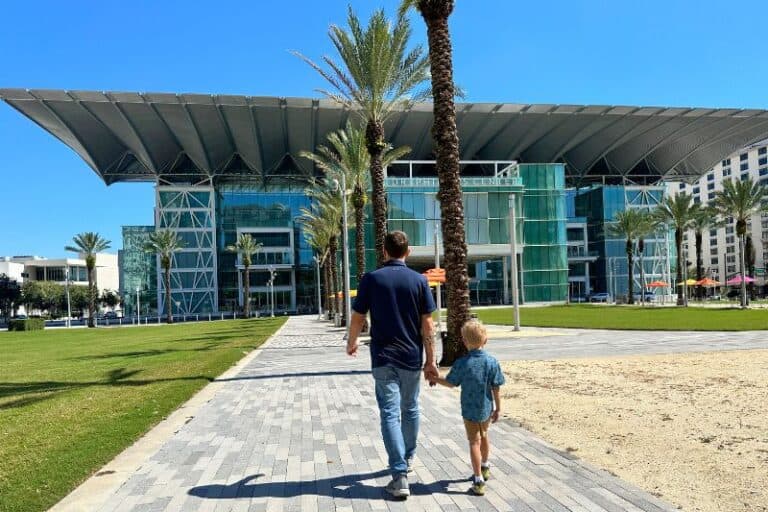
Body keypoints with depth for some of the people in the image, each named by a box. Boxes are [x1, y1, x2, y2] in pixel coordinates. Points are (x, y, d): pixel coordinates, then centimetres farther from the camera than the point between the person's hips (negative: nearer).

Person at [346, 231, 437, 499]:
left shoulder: (371, 279, -5)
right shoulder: (419, 280, -3)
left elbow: (358, 318, -1)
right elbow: (427, 324, -5)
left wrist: (351, 343, 18)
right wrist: (430, 360, 1)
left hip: (383, 358, -2)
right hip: (411, 358, 2)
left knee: (390, 414, -2)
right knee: (410, 410, 20)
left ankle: (400, 476, -9)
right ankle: (407, 459, 38)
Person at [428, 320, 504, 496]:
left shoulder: (462, 363, -17)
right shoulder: (492, 362, -11)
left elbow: (450, 383, -5)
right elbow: (495, 388, -7)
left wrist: (434, 378, 12)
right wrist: (498, 409, 4)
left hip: (470, 410, -3)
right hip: (487, 409, 4)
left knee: (474, 442, 4)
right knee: (483, 436, 25)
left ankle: (479, 480, 2)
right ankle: (484, 467, 46)